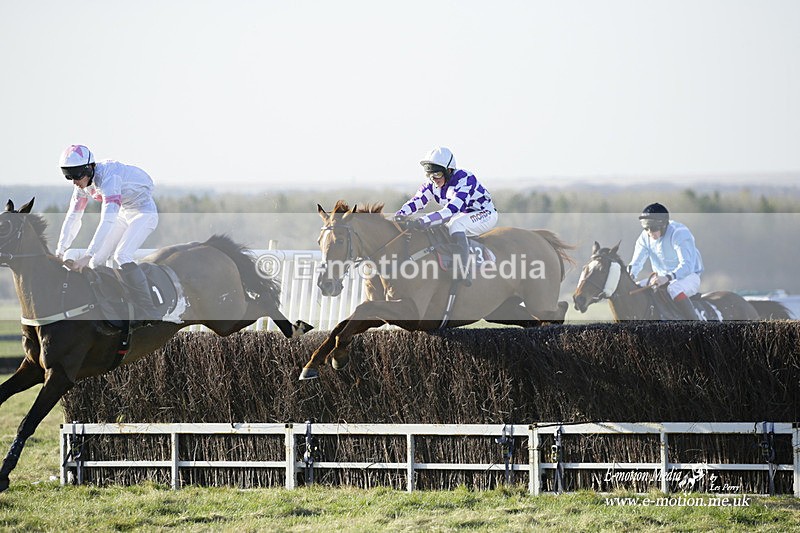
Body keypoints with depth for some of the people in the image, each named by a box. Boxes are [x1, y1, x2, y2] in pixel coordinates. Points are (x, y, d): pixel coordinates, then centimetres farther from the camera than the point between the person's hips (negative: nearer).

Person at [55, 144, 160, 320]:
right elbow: (73, 217, 1)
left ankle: (148, 313, -28)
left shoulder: (108, 177, -33)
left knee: (121, 256, -26)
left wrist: (88, 255, -47)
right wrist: (60, 250, -8)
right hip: (124, 214, 9)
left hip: (144, 214, -9)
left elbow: (107, 221, -42)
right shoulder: (84, 182, -6)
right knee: (97, 260, 2)